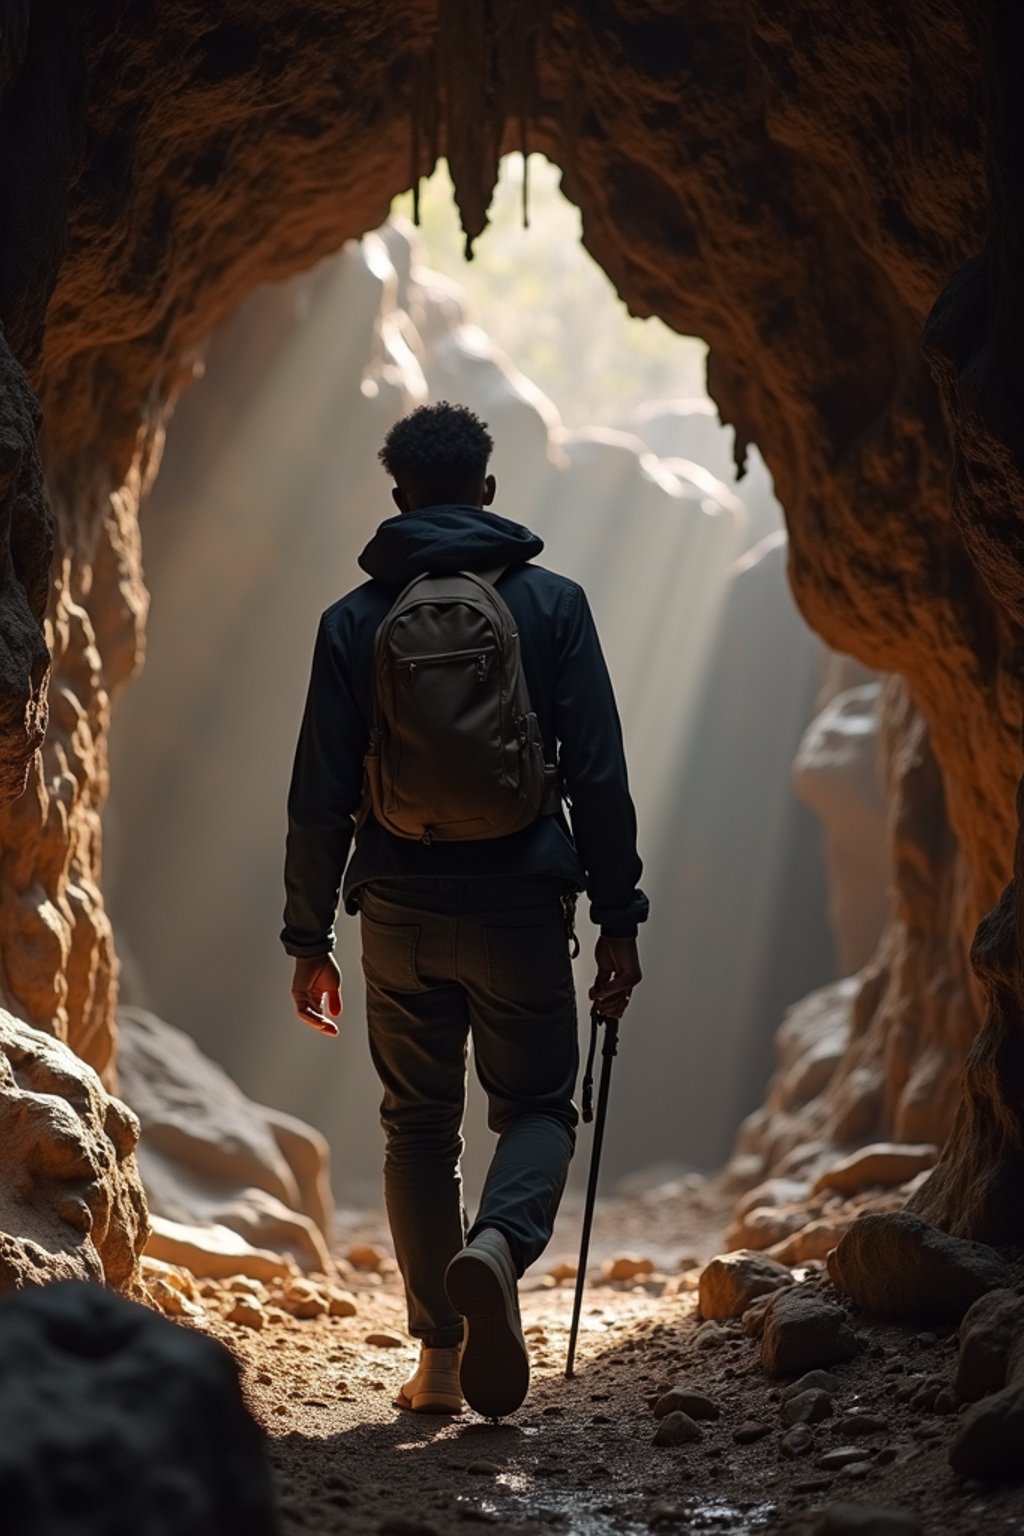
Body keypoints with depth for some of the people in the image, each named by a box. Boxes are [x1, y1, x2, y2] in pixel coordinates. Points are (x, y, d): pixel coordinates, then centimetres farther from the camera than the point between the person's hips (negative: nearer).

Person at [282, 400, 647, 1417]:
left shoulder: (354, 620, 4)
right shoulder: (552, 603, 2)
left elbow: (320, 797, 1)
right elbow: (598, 776, -2)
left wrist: (309, 937, 8)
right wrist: (618, 920, 3)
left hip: (400, 912, 1)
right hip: (520, 907, -1)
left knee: (418, 1125, 13)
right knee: (537, 1104, 11)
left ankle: (439, 1360, 11)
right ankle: (498, 1246, -20)